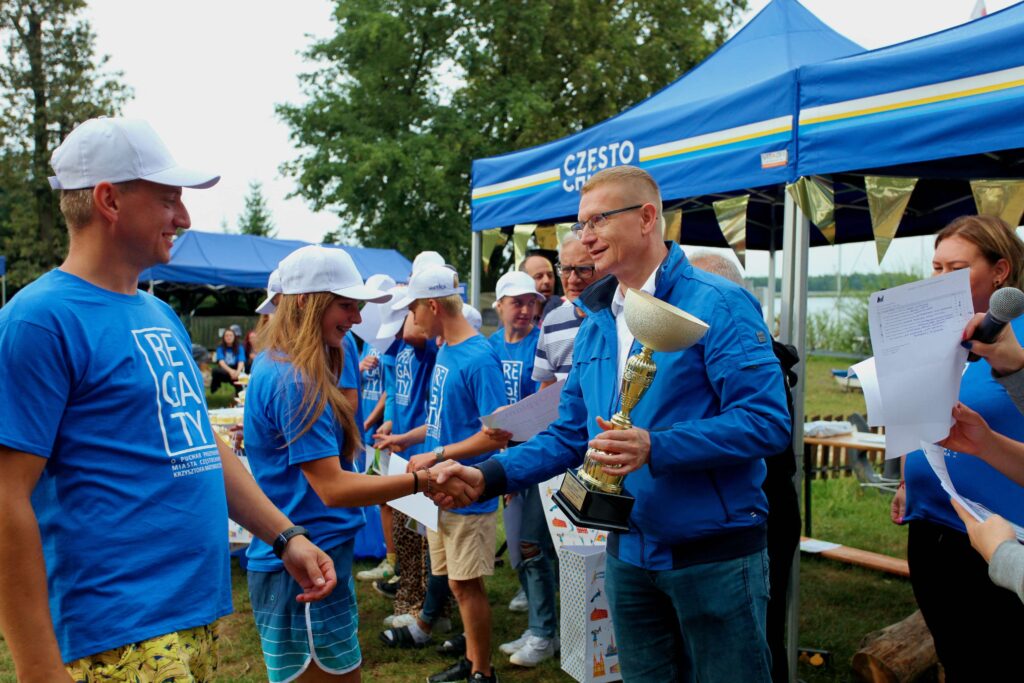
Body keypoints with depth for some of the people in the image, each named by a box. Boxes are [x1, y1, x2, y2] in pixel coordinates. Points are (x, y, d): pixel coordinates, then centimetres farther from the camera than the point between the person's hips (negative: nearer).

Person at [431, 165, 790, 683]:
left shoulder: (717, 305, -14)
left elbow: (767, 421, -20)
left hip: (714, 554, -6)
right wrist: (488, 477, -4)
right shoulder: (595, 326, 8)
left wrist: (656, 448, -30)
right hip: (629, 553, 6)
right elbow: (568, 435, 10)